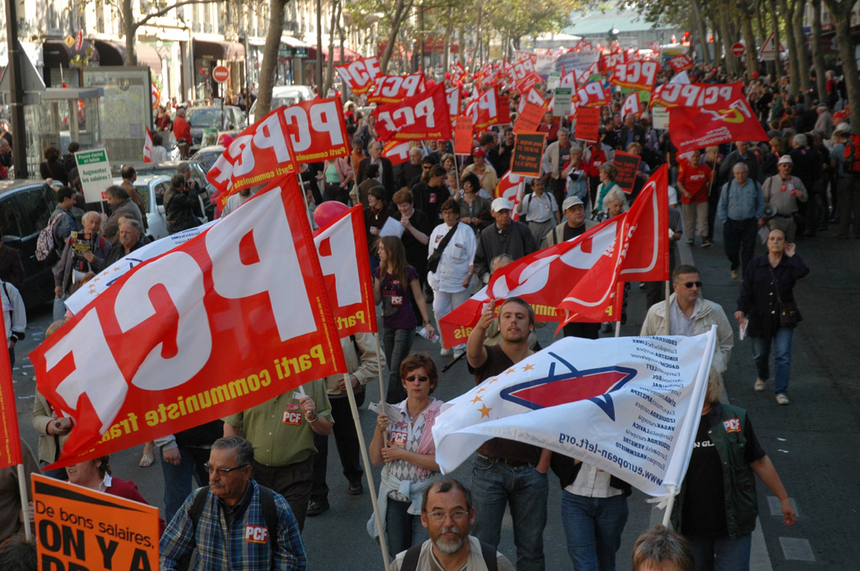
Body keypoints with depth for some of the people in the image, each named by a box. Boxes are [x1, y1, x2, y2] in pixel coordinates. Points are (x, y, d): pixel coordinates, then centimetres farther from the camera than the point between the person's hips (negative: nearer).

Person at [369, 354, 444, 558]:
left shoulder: (442, 415, -8)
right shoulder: (392, 413, 1)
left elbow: (443, 462, -16)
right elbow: (375, 459, 2)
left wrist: (402, 454, -15)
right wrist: (379, 431, -14)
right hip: (394, 496, 4)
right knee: (398, 558, 14)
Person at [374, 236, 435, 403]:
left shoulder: (408, 272, -10)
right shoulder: (380, 272, 6)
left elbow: (419, 298, -4)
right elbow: (376, 300, 5)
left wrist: (427, 322, -4)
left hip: (405, 326, -6)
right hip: (388, 325, 6)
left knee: (396, 370, -7)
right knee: (393, 369, 12)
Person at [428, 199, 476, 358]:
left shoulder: (466, 231, -5)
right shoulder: (438, 230, 9)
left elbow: (473, 257, -5)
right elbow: (431, 253, 16)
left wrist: (469, 275, -13)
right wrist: (431, 273, 11)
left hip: (459, 281, -4)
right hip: (439, 280, 4)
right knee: (439, 311, 1)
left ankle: (460, 346, 16)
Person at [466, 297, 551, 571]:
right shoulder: (488, 358, -1)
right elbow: (473, 351, -26)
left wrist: (542, 466, -4)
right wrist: (481, 326, -49)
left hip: (531, 471, 2)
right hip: (490, 468, -1)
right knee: (484, 545, 1)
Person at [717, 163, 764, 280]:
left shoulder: (755, 186, 3)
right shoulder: (728, 186, 3)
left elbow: (761, 205, 11)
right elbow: (721, 207, 6)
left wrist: (758, 218, 2)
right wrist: (725, 221, 0)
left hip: (750, 223, 0)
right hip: (732, 223, 0)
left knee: (748, 252, -2)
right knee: (730, 251, 4)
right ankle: (736, 266, 37)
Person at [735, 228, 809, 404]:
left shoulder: (790, 265, -1)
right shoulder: (756, 264, 1)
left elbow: (802, 272, -25)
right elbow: (746, 289, -4)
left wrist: (792, 256, -13)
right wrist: (741, 309, -17)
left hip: (783, 318, -1)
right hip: (760, 317, 1)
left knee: (783, 355, -8)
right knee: (760, 354, 16)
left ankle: (781, 391, -2)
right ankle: (762, 377, 46)